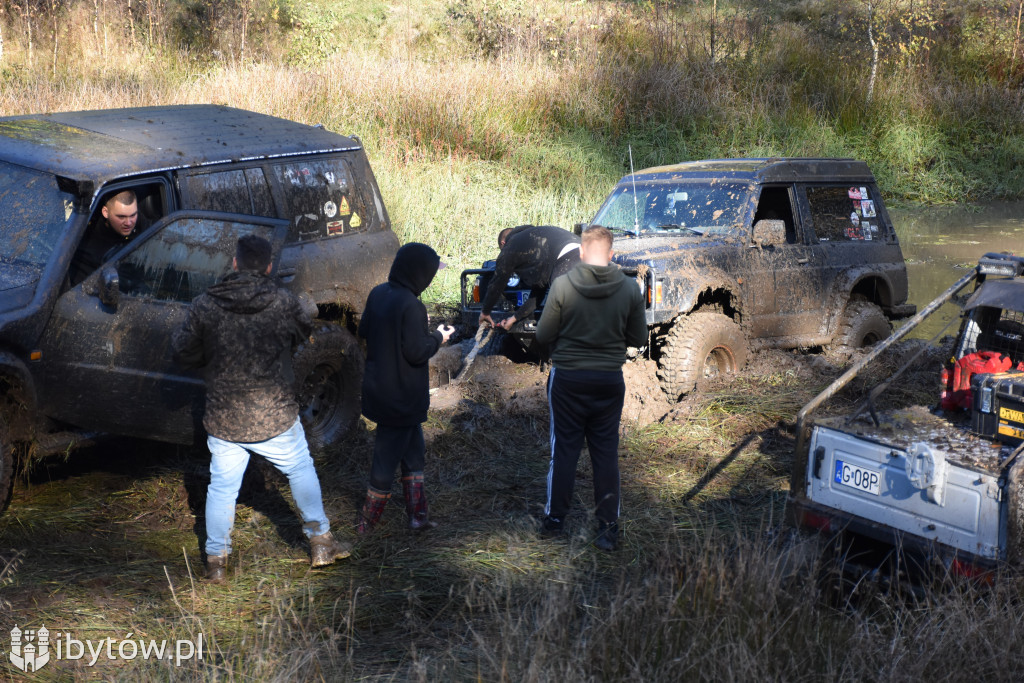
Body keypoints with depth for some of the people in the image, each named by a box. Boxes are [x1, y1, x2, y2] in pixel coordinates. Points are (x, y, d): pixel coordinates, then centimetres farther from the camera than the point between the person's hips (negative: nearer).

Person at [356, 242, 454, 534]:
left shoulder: (378, 294, 1)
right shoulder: (410, 305, -25)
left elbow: (364, 330, 13)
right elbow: (417, 352, -23)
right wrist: (437, 337, -6)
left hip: (378, 388, 8)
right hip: (402, 398, -8)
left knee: (413, 449, 19)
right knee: (387, 457, 5)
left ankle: (417, 514, 23)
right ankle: (367, 523, 15)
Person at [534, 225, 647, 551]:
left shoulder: (562, 286, -12)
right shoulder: (630, 289, -8)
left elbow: (543, 335, -6)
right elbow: (638, 338, 1)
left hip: (568, 378, -1)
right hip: (610, 379, 1)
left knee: (564, 449, 11)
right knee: (607, 454, 8)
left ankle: (555, 518, 21)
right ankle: (608, 528, 11)